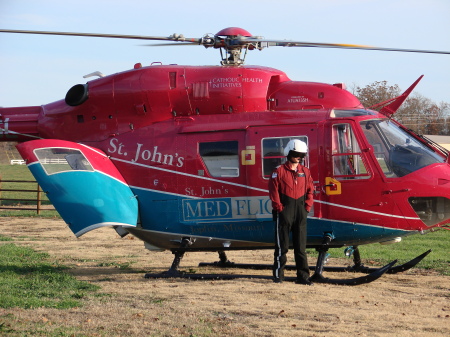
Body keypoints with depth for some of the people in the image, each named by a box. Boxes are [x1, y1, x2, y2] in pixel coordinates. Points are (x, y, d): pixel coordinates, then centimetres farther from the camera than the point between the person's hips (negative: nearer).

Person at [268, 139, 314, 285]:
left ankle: (303, 276, 7)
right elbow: (273, 191, -5)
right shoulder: (279, 171, -2)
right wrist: (279, 207, -10)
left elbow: (310, 191, 14)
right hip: (284, 211, -4)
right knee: (282, 245, 0)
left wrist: (307, 206, 3)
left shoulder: (305, 172, 12)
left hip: (300, 212, 4)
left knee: (301, 246, 5)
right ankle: (278, 275, 7)